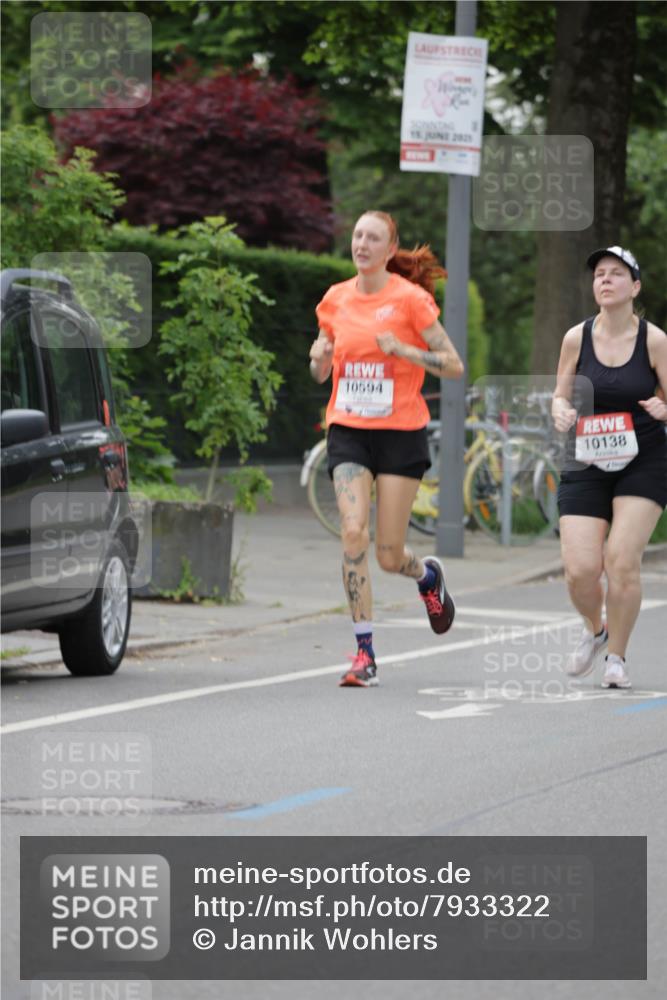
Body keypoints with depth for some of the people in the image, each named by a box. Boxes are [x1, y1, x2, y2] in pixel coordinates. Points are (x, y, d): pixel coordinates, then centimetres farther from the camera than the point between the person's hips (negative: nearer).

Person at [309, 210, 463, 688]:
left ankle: (428, 575, 38)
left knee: (388, 555, -1)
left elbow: (454, 366, -6)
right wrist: (320, 357, -4)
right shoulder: (336, 299, 7)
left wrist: (402, 349, -18)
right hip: (348, 431, 3)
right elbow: (320, 371, 19)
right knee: (353, 531, -17)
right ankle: (365, 653, -11)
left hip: (401, 431, -3)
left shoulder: (411, 299, -6)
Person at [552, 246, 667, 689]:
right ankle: (595, 630, 25)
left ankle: (617, 657, 6)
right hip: (588, 465, 2)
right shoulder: (577, 338, -1)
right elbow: (561, 396, 10)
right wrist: (561, 411, -13)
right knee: (580, 568, -9)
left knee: (622, 560, -15)